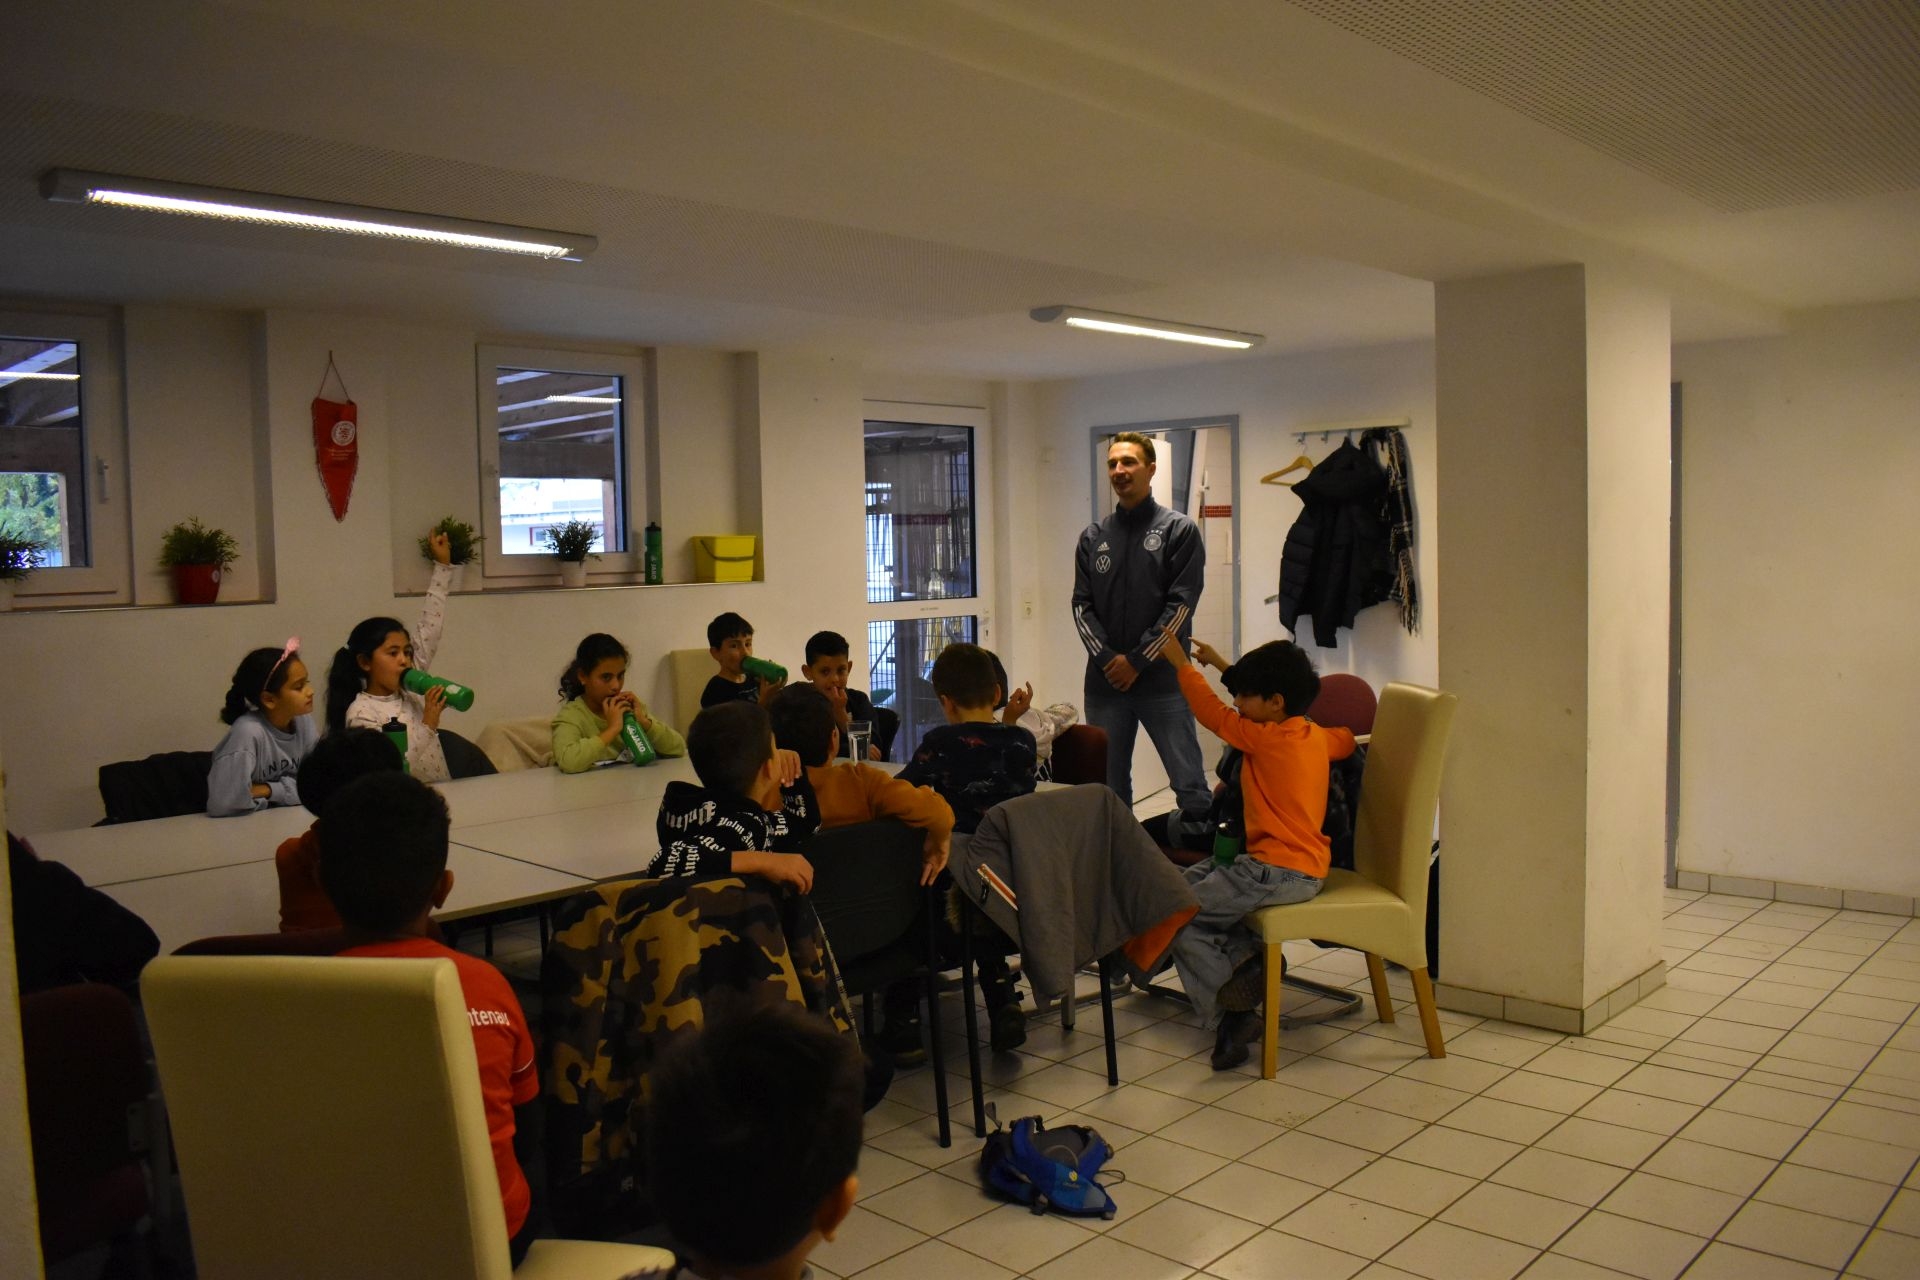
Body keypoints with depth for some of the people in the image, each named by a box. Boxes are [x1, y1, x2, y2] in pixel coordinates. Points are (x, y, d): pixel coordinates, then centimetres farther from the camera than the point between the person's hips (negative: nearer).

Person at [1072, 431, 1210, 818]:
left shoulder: (1179, 531, 0)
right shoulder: (1093, 537, 12)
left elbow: (1181, 605, -6)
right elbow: (1082, 605, 7)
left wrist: (1137, 661, -10)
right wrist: (1108, 658, -8)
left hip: (1162, 680, -4)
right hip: (1105, 681, 4)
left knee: (1190, 785, -4)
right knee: (1108, 786, 9)